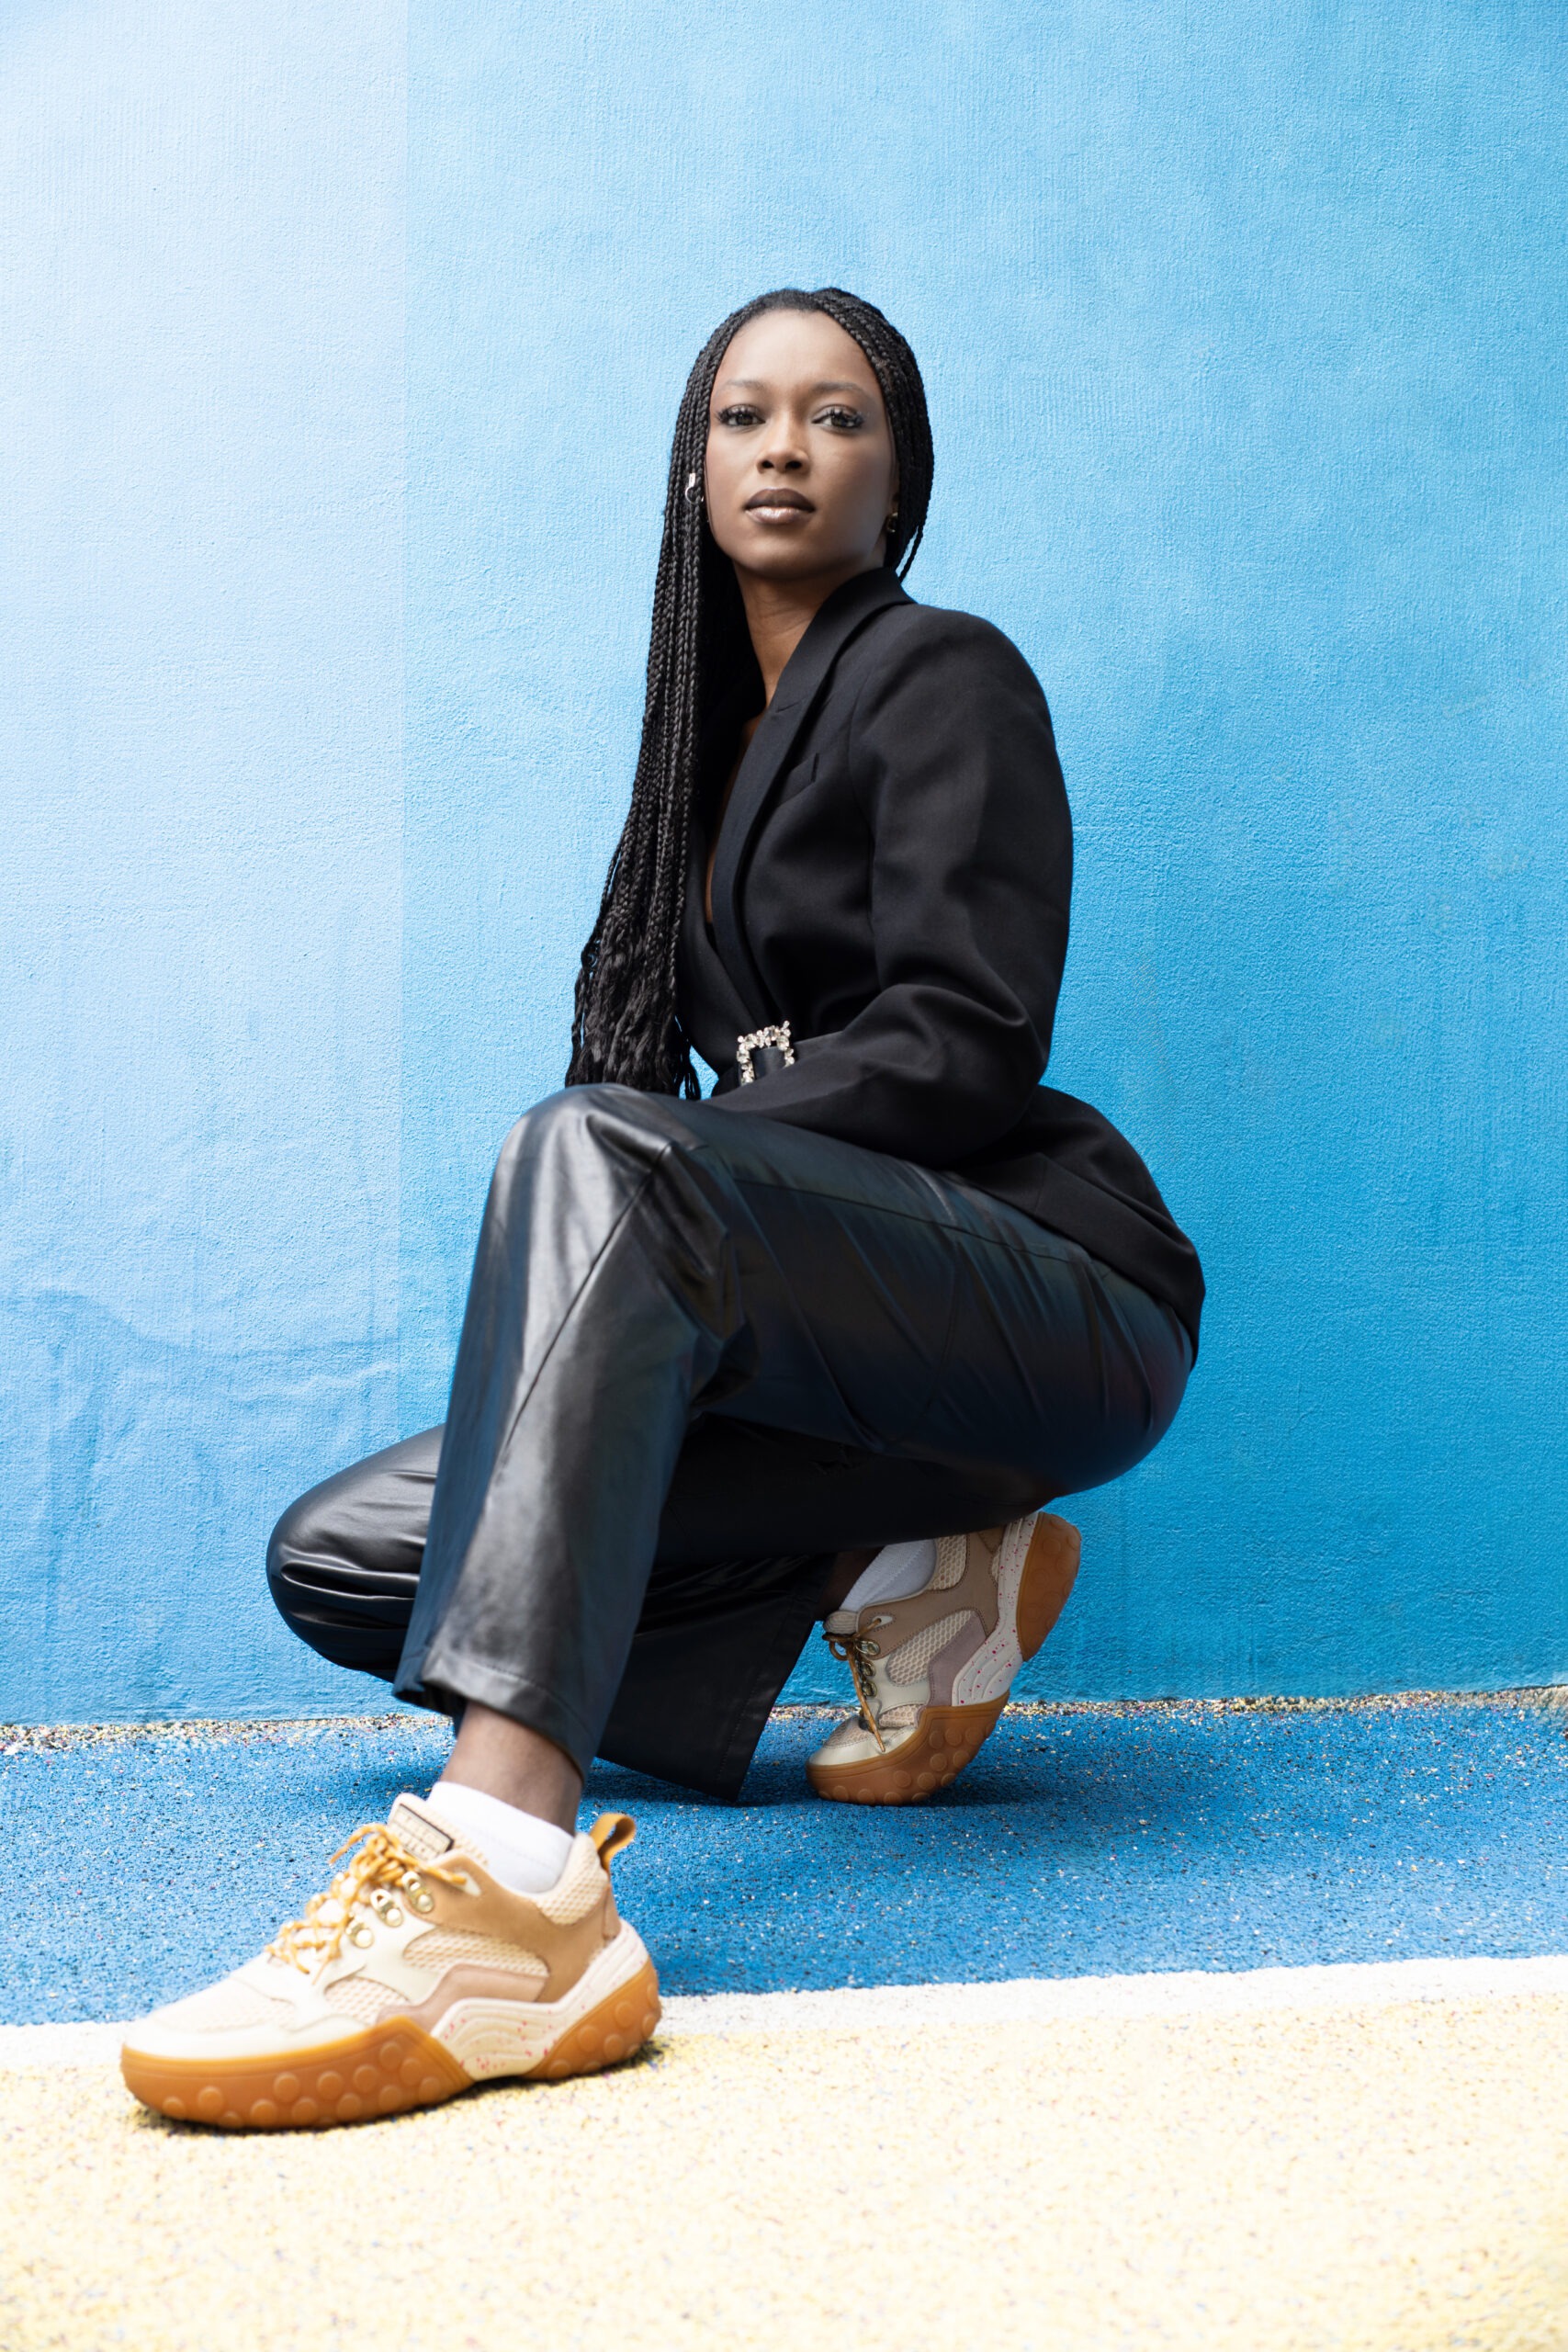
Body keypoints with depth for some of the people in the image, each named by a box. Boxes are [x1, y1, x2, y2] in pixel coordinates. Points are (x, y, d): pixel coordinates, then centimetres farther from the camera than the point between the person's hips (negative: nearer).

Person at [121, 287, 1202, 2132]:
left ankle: (501, 1886, -56)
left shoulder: (943, 678, 1)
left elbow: (963, 1041, -13)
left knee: (598, 1151, -37)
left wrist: (612, 1189, -16)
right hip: (843, 1337, 8)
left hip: (1058, 1295, -8)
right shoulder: (722, 738, 23)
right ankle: (895, 1585, -8)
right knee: (338, 1552, -6)